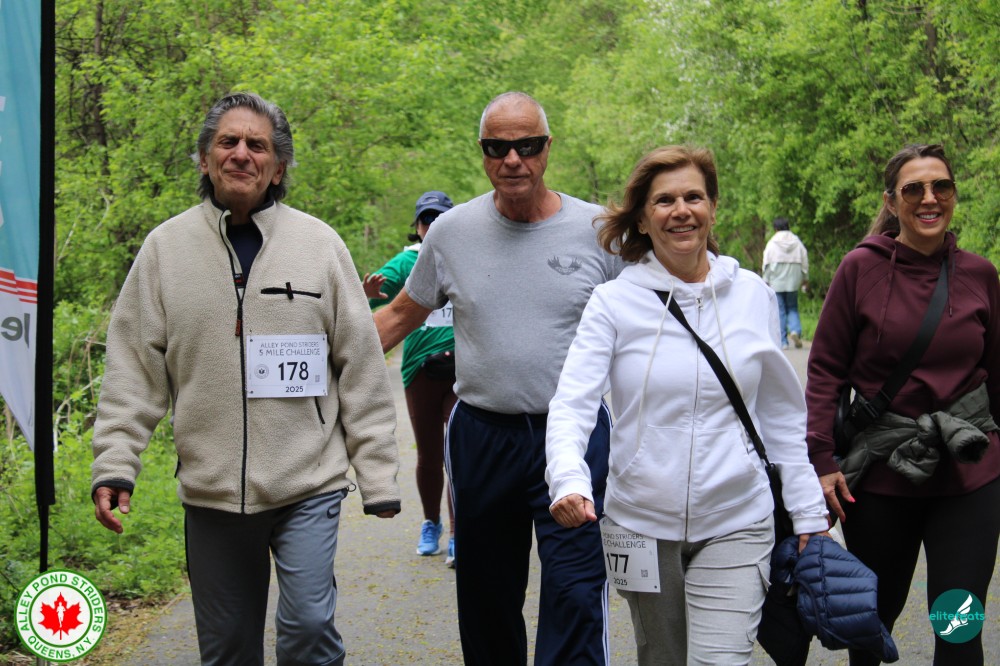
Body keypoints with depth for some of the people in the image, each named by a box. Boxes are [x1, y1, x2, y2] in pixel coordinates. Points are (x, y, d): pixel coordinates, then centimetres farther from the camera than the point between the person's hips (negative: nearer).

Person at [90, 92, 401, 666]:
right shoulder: (166, 247, 4)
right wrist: (114, 467, -6)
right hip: (209, 491, 2)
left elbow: (362, 372, 2)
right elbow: (134, 372, 4)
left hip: (308, 487, -2)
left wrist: (379, 478, 0)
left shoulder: (319, 244, 1)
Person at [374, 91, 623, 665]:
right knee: (486, 597, 14)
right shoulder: (452, 231, 3)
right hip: (481, 436, 3)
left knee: (575, 594, -9)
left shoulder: (598, 230, -1)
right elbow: (402, 315, 13)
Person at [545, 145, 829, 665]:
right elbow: (570, 405, -14)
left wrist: (807, 513, 8)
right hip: (642, 522, 0)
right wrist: (569, 480, -33)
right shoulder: (613, 302, -5)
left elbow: (781, 414, 9)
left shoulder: (752, 296, 2)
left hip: (735, 524, 0)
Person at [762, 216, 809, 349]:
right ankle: (795, 331, -12)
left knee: (780, 311, 2)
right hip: (793, 283, 2)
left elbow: (767, 265, -4)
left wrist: (766, 281, 3)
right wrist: (805, 279, 19)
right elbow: (805, 262, 8)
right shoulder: (797, 242, 5)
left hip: (776, 283, -2)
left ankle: (783, 342, 0)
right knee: (792, 308, 14)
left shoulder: (772, 244, -3)